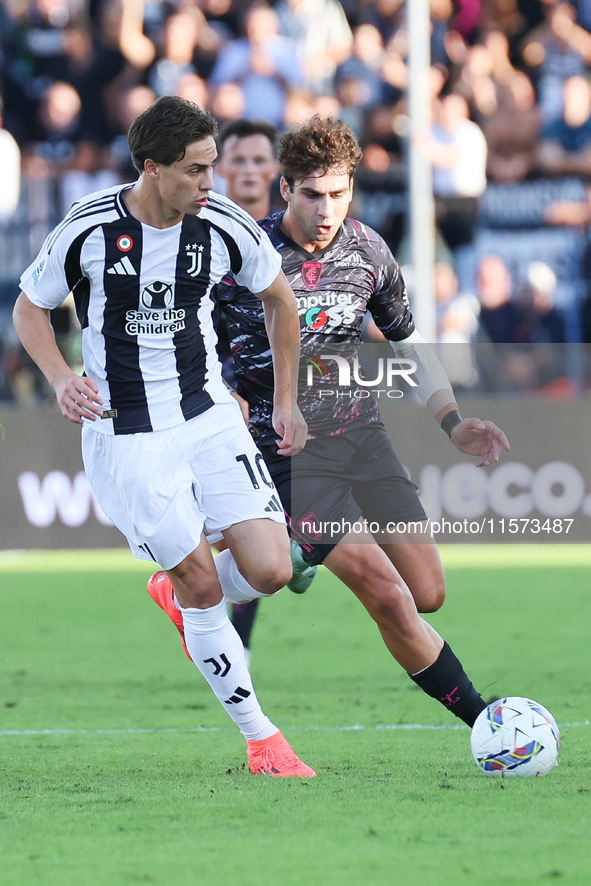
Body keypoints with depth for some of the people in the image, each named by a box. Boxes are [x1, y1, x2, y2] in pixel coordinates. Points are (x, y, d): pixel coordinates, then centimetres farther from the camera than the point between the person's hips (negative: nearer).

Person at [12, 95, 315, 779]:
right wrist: (61, 378, -16)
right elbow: (29, 310, 2)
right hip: (125, 435, -3)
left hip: (210, 416, 3)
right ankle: (260, 741, 9)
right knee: (201, 584, -4)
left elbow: (278, 299, 12)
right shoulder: (88, 229, -14)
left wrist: (284, 401, 13)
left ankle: (181, 596, 25)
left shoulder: (225, 227, -7)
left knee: (270, 570, -10)